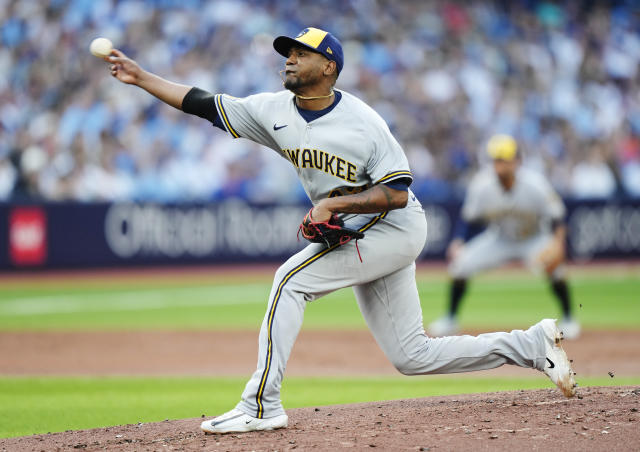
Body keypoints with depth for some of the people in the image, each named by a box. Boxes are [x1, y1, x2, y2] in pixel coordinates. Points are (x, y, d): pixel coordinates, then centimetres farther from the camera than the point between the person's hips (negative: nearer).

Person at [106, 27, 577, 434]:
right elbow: (203, 103, 2)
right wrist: (141, 77, -4)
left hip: (395, 228, -8)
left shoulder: (363, 122, -17)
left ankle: (261, 405, -18)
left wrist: (335, 204, -26)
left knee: (293, 278, -19)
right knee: (413, 357, 7)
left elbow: (397, 194, -18)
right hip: (360, 237, 8)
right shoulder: (274, 111, 1)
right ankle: (534, 344, 18)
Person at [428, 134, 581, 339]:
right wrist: (458, 243, -25)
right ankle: (450, 319, 9)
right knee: (459, 264, -13)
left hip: (534, 238, -3)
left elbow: (557, 217, -20)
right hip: (498, 240, 3)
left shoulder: (535, 186, -28)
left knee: (552, 265, -31)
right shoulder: (481, 186, -22)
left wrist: (557, 243, -38)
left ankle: (568, 319, -8)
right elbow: (468, 218, -9)